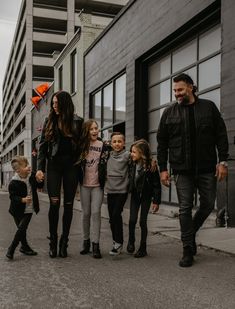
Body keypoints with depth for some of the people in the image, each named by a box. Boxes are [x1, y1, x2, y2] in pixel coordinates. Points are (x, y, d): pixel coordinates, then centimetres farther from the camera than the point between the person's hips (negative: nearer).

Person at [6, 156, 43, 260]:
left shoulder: (32, 176, -5)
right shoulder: (13, 183, -17)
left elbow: (40, 186, 6)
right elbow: (13, 197, -18)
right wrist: (23, 200, -34)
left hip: (28, 209, 2)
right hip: (18, 211, -2)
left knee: (22, 228, -6)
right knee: (22, 229, 8)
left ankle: (11, 249, 8)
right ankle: (25, 246, 29)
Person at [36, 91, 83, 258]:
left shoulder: (78, 122, 3)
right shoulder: (50, 121, 8)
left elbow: (82, 145, 4)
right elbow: (43, 146, 5)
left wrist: (81, 166, -5)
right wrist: (40, 168, -4)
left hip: (71, 166, 0)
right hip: (54, 165, 1)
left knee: (68, 204, 3)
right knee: (54, 203, -8)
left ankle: (64, 241, 14)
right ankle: (53, 241, 4)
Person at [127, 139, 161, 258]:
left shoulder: (151, 166, -19)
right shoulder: (133, 165, -5)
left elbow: (156, 184, -16)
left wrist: (156, 201, -16)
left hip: (146, 196, -3)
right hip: (135, 195, 4)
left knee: (143, 221, 1)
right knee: (132, 220, -3)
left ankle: (143, 248, 14)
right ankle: (131, 241, 22)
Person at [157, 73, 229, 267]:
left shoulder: (209, 107, 5)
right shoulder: (169, 113, 7)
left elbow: (221, 135, 4)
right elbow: (162, 143, 8)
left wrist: (223, 161, -4)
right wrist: (163, 168, 3)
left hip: (207, 168, 0)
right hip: (183, 170, 0)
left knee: (208, 204, 6)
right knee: (185, 208, 1)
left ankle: (190, 233, 33)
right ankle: (188, 251, 11)